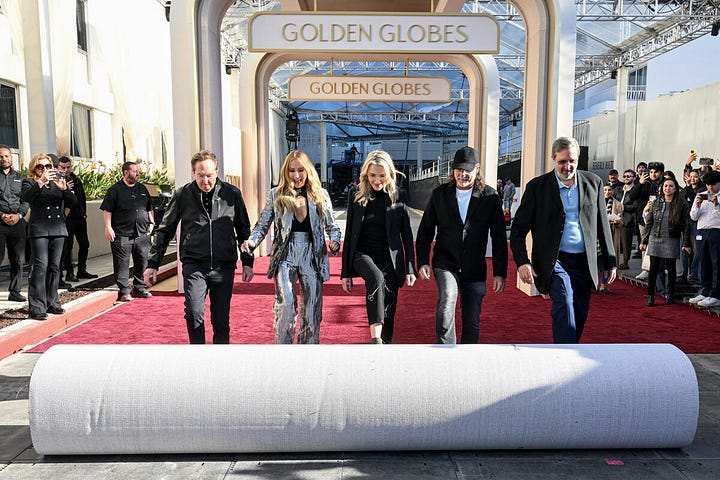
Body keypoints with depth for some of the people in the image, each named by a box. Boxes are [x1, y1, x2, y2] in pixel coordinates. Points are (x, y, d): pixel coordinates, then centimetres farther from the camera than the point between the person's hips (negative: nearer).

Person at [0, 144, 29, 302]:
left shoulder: (19, 177, 15)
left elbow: (26, 200, 11)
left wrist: (19, 215, -4)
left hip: (18, 222, 3)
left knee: (18, 259, 4)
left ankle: (15, 291, 12)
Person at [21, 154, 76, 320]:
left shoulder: (58, 182, 17)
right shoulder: (29, 182, 7)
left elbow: (72, 203, 6)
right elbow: (26, 196, -15)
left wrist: (64, 188, -11)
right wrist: (41, 182, -26)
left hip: (58, 229, 4)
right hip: (39, 229, -4)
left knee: (55, 267, 7)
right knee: (40, 266, -11)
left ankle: (52, 302, 17)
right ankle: (37, 308, -9)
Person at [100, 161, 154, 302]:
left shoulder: (142, 189, 15)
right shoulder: (115, 190, -2)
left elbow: (149, 208, 23)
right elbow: (107, 210, -4)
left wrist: (151, 223, 15)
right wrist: (108, 227, -11)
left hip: (142, 233, 5)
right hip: (122, 234, -5)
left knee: (142, 261, 8)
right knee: (122, 263, -4)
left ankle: (140, 288, 20)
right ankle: (124, 291, 3)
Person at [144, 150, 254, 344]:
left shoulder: (232, 194, 3)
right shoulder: (182, 195, 1)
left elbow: (244, 231, 12)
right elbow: (164, 231, 9)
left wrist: (247, 261, 8)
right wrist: (153, 264, 4)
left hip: (224, 267, 1)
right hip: (194, 266, -1)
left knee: (221, 320, 7)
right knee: (194, 314, -15)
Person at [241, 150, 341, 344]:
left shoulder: (321, 195, 9)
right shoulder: (276, 195, 7)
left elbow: (332, 226, 12)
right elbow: (263, 224, 8)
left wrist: (334, 241, -9)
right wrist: (252, 241, -11)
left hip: (313, 257, 2)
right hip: (285, 257, -1)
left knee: (312, 310, 7)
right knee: (285, 303, -20)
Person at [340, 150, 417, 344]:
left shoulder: (399, 196, 1)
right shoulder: (356, 195, 2)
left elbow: (406, 234, 5)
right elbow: (349, 234, 6)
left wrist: (410, 268, -1)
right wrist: (345, 273, 4)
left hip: (390, 257, 1)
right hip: (363, 253, -1)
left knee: (388, 312, 1)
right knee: (376, 277, -34)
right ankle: (375, 339, -41)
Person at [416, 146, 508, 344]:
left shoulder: (490, 196, 0)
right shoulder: (440, 194, 3)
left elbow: (499, 238, 2)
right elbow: (425, 231, 7)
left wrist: (500, 273, -2)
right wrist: (423, 262, -4)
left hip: (475, 269, 1)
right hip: (446, 264, -1)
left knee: (472, 324, 7)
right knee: (447, 301, -27)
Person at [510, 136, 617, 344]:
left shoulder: (593, 183, 5)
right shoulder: (537, 186, -4)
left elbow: (603, 225, 12)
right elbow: (518, 229, -3)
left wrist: (610, 262, 12)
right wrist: (522, 262, -15)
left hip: (584, 262, 4)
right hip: (554, 260, -4)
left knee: (580, 316, 9)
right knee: (565, 305, -23)